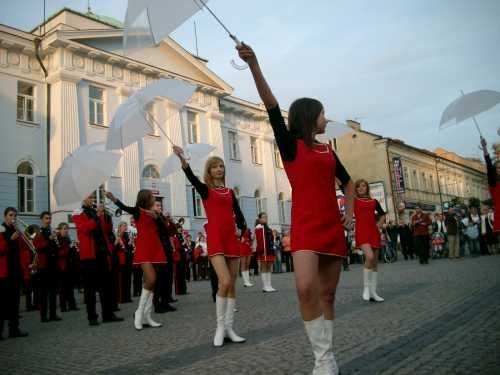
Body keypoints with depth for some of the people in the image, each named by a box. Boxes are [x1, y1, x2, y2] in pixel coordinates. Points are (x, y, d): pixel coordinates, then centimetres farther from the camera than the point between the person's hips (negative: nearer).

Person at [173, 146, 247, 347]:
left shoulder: (230, 192, 15)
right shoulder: (205, 189, 2)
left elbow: (238, 215, 11)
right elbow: (192, 177, -18)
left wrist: (243, 230, -6)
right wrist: (182, 159, -35)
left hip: (231, 239, 5)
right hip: (215, 239, -5)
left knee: (232, 284, 6)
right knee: (225, 282, -17)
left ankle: (229, 327, 15)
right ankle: (220, 326, -1)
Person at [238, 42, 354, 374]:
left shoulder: (328, 151, 16)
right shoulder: (290, 143, 2)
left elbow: (347, 182, 29)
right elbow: (271, 105, -12)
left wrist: (349, 213, 13)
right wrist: (254, 65, -23)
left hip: (333, 227, 6)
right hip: (305, 226, -5)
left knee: (327, 293, 8)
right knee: (306, 287, -23)